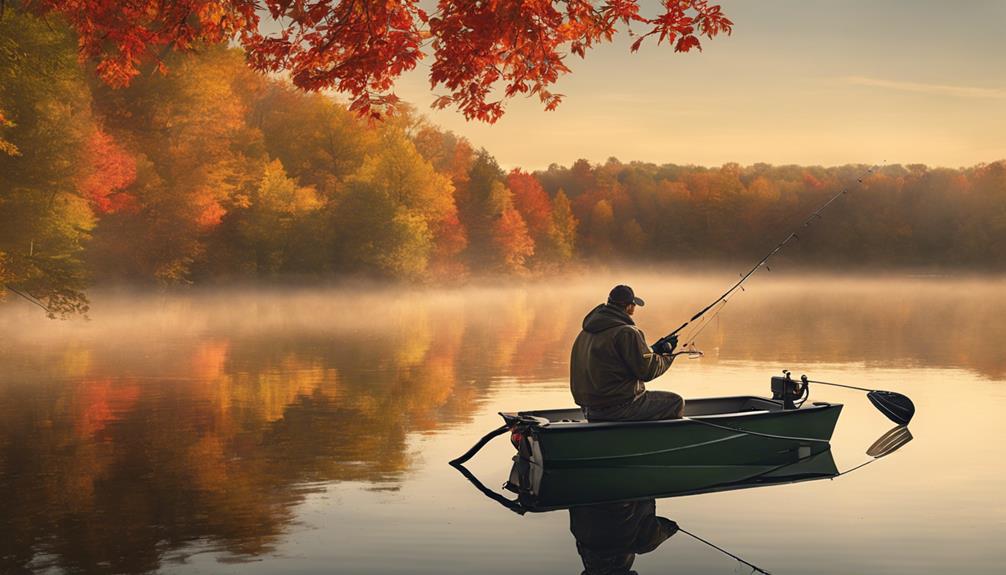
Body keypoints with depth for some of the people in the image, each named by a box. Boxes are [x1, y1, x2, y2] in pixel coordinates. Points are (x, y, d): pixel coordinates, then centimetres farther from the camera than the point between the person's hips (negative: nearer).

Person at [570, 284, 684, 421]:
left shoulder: (586, 332, 10)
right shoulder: (626, 332, -17)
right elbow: (647, 371, -14)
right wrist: (668, 353, 5)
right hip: (618, 409, -9)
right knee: (676, 402, 3)